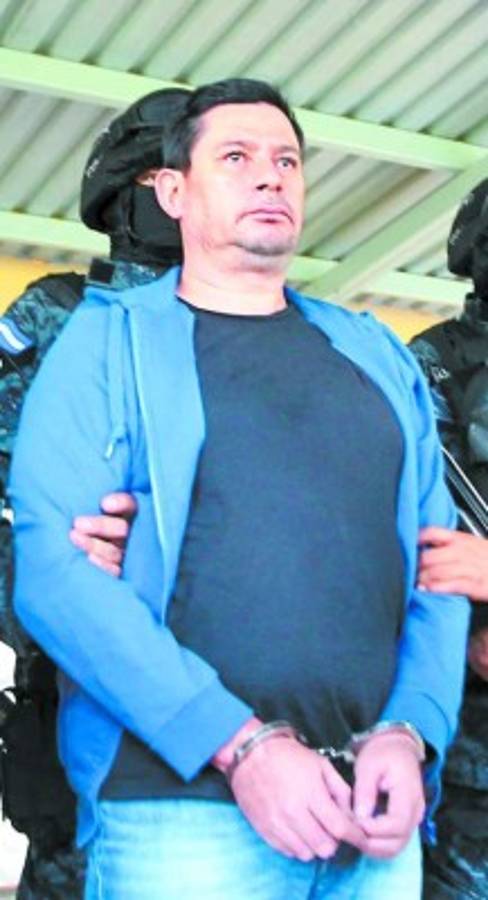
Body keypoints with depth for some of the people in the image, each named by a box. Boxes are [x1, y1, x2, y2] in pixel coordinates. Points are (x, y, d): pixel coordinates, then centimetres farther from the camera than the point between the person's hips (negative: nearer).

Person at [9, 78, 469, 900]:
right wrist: (238, 744, -17)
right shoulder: (110, 339, 4)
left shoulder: (379, 359, 16)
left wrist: (411, 735, -8)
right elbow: (52, 567, -8)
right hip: (184, 811, -3)